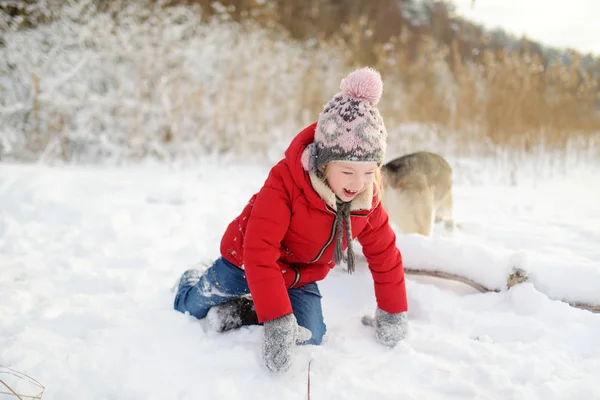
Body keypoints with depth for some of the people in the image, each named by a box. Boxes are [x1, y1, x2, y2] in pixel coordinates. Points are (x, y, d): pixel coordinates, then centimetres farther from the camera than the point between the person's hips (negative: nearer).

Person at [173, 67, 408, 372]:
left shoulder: (367, 202, -20)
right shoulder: (286, 182, -36)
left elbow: (385, 255, -6)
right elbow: (259, 252, -41)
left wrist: (393, 314, -4)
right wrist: (276, 321, -45)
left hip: (300, 280, 4)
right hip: (244, 263, -3)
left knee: (310, 337, -15)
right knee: (194, 307, 15)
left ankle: (241, 312, 1)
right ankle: (190, 284, 50)